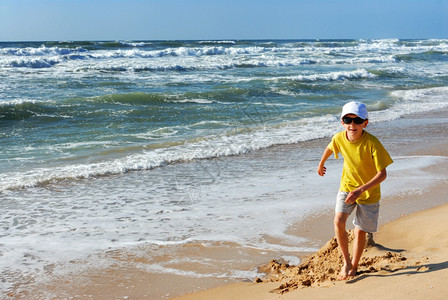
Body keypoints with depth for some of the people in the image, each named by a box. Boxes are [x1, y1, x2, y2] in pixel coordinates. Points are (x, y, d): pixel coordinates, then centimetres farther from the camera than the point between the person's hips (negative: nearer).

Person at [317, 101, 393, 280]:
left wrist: (360, 190, -36)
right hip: (347, 187, 3)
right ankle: (346, 262, 0)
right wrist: (321, 164, 29)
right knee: (338, 221, -19)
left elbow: (382, 174, -25)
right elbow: (330, 148, 11)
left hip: (369, 193, -2)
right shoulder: (339, 138, -15)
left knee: (360, 232, 6)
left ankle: (354, 266, 30)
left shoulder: (372, 143, -28)